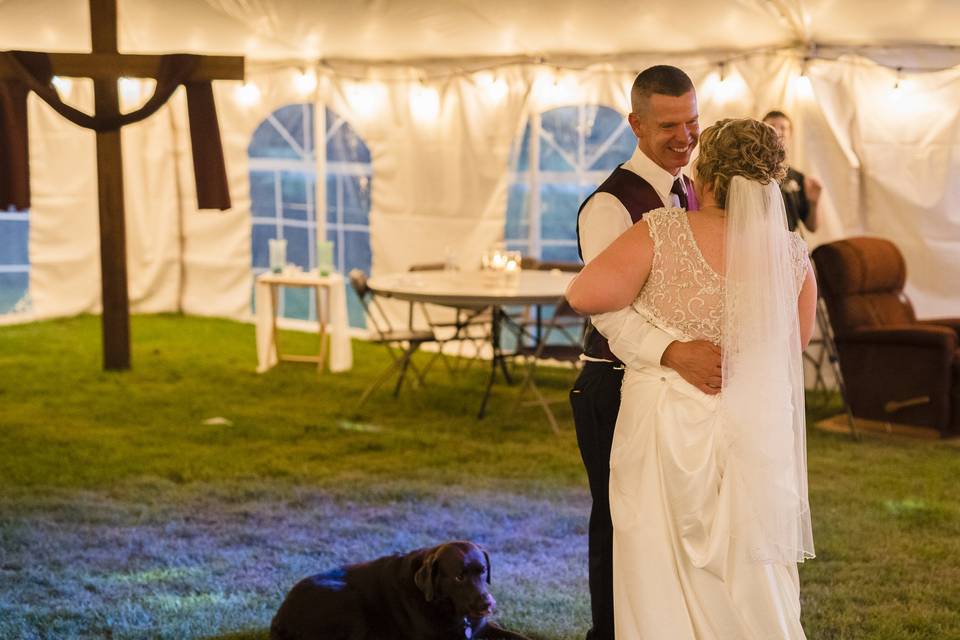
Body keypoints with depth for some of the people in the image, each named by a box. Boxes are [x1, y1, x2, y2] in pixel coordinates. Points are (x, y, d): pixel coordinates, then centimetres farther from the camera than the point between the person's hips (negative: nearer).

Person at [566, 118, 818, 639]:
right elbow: (797, 339, 9)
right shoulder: (791, 254, -5)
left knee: (662, 586, 11)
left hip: (667, 428, -2)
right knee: (748, 581, 16)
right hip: (757, 432, 3)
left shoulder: (662, 235, -16)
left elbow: (584, 295, -19)